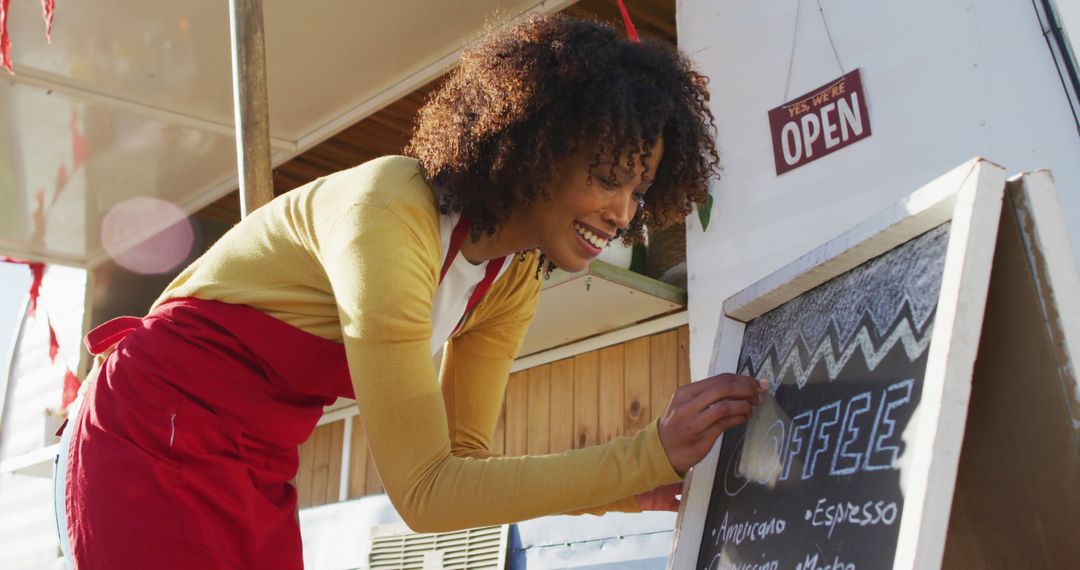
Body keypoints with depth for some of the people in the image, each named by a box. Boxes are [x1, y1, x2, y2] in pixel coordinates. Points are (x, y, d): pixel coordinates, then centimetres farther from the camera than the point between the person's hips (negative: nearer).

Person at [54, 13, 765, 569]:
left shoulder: (514, 283, -3)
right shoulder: (391, 214, -29)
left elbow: (460, 460, -2)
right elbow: (423, 490, -30)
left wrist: (630, 486, -16)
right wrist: (651, 453, -32)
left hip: (259, 472, 7)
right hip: (157, 445, -7)